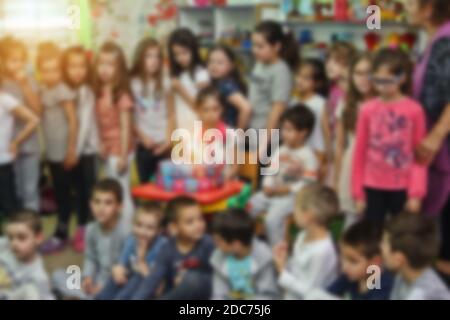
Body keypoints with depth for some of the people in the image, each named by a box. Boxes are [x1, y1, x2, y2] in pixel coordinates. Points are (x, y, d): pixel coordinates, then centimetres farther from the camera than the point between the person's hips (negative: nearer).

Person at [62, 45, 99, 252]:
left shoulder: (87, 92, -8)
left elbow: (85, 123, -13)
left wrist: (76, 150, -15)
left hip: (87, 149, -4)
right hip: (70, 148, 4)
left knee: (88, 189, 0)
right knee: (79, 189, 11)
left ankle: (87, 233, 8)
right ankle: (81, 231, 20)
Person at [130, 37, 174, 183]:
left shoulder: (165, 82, 3)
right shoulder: (133, 83, -3)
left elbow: (171, 114, 6)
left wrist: (169, 138, -4)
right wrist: (142, 136, -9)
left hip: (162, 143, 1)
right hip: (144, 143, -1)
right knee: (146, 182, 2)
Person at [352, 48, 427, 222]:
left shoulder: (414, 110, -8)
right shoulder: (368, 110, -4)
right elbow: (360, 153, 3)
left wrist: (417, 193, -7)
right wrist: (358, 192, 4)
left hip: (403, 187, -1)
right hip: (373, 187, 1)